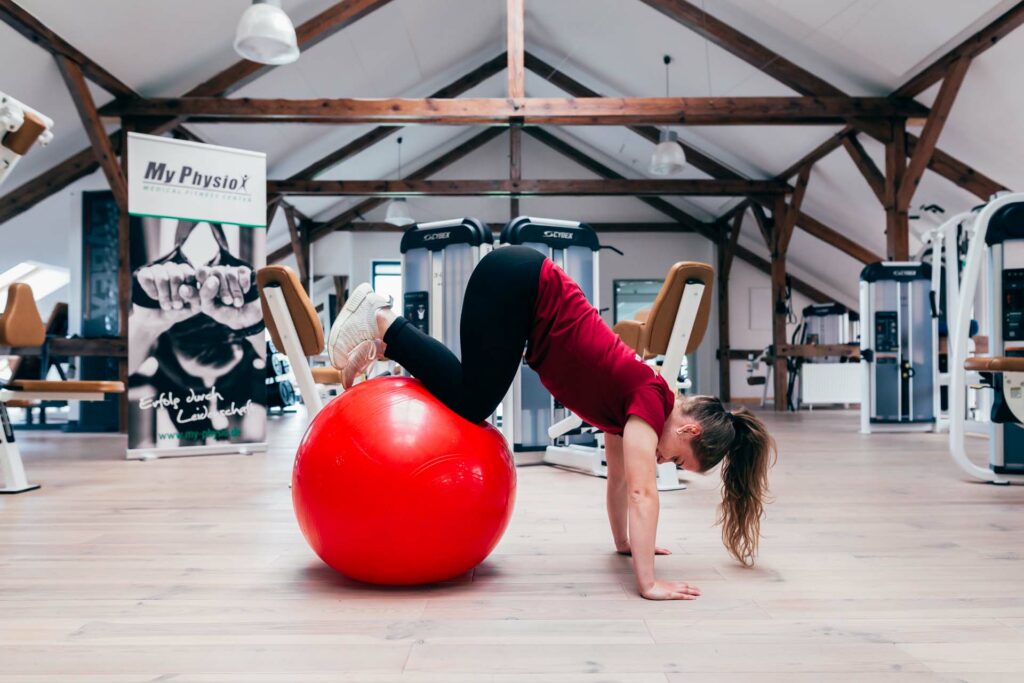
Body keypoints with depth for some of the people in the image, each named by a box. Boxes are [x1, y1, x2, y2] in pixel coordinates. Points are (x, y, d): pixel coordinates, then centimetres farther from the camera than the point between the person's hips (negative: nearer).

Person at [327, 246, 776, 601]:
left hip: (522, 290, 8)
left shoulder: (631, 401, 7)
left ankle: (383, 341, 20)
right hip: (515, 280, -8)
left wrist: (625, 542, 24)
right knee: (470, 404, -8)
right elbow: (641, 491, -21)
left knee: (470, 399, 12)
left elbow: (618, 477, 19)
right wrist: (648, 584, -21)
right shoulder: (651, 398, -14)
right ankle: (381, 321, 1)